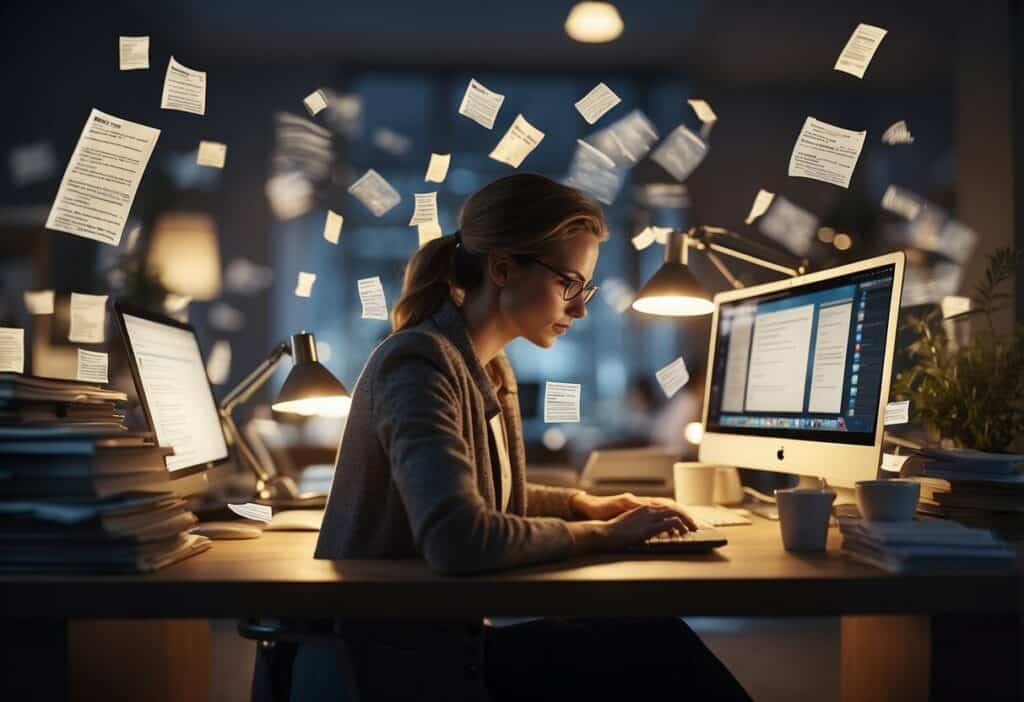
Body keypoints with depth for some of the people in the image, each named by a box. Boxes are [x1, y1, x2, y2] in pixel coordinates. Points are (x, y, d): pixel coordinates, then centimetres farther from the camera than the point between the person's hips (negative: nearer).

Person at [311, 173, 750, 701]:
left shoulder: (492, 371, 9)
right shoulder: (418, 362, -19)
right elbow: (459, 540, -33)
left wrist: (581, 504, 9)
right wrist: (602, 534, -19)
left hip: (445, 640, 8)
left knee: (656, 637, -11)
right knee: (654, 650, -15)